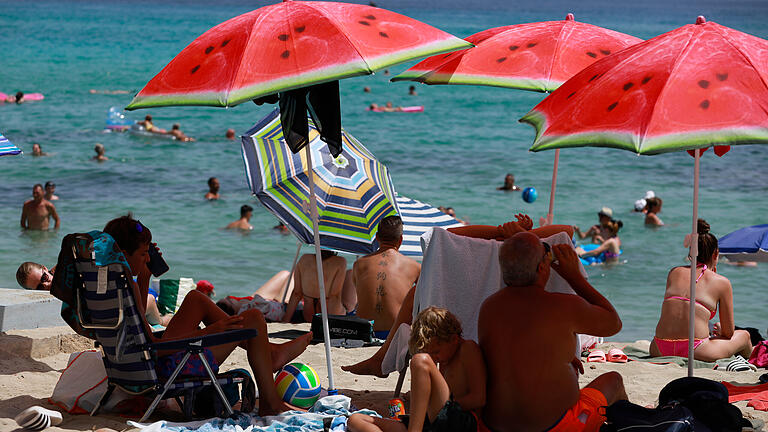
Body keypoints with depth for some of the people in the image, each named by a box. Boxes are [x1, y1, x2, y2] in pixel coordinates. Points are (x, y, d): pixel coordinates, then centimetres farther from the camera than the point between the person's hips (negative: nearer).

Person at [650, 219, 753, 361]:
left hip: (661, 350, 3)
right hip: (695, 351, -3)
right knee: (744, 335, 26)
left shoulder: (674, 272, 14)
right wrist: (720, 331, 34)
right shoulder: (722, 282, 4)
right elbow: (728, 333, 10)